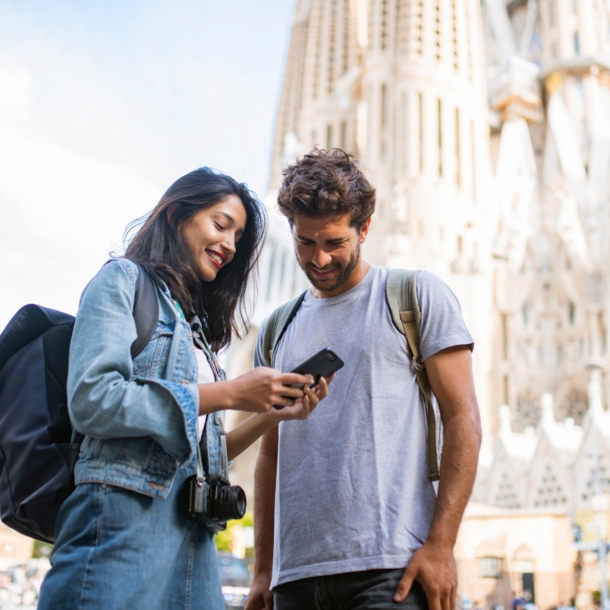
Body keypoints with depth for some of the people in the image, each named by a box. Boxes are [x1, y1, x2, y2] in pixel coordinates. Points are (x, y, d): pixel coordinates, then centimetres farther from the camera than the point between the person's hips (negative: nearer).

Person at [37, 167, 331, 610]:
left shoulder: (196, 324, 22)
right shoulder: (124, 280, 2)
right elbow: (92, 400, -14)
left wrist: (271, 416, 4)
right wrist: (229, 394, -13)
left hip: (193, 537, 7)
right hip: (125, 518, -7)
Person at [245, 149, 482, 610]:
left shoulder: (418, 295, 2)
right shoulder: (278, 330, 15)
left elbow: (463, 420, -4)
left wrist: (441, 545, -12)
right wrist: (263, 570, 11)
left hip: (390, 570, -4)